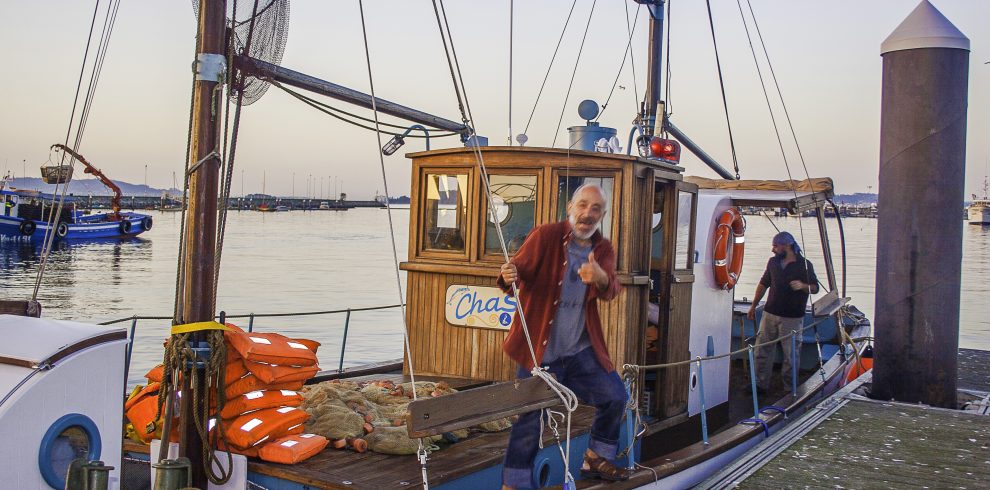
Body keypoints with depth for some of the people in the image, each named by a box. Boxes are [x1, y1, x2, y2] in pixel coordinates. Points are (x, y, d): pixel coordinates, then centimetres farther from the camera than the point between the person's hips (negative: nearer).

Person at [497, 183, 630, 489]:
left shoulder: (603, 250, 5)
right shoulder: (545, 236, -9)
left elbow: (610, 292, -12)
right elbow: (521, 270, -17)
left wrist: (601, 278, -37)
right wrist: (508, 277, -43)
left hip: (582, 349, 5)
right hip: (541, 351, -5)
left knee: (615, 397, 9)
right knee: (531, 419, -6)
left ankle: (596, 459, 31)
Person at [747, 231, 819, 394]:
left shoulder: (804, 265, -5)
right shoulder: (773, 262, 9)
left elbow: (815, 288, -2)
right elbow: (763, 284, 18)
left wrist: (803, 286, -24)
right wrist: (753, 306, 18)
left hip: (792, 318, -4)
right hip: (770, 313, 4)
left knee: (791, 353, 2)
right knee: (762, 350, 5)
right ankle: (761, 385, 14)